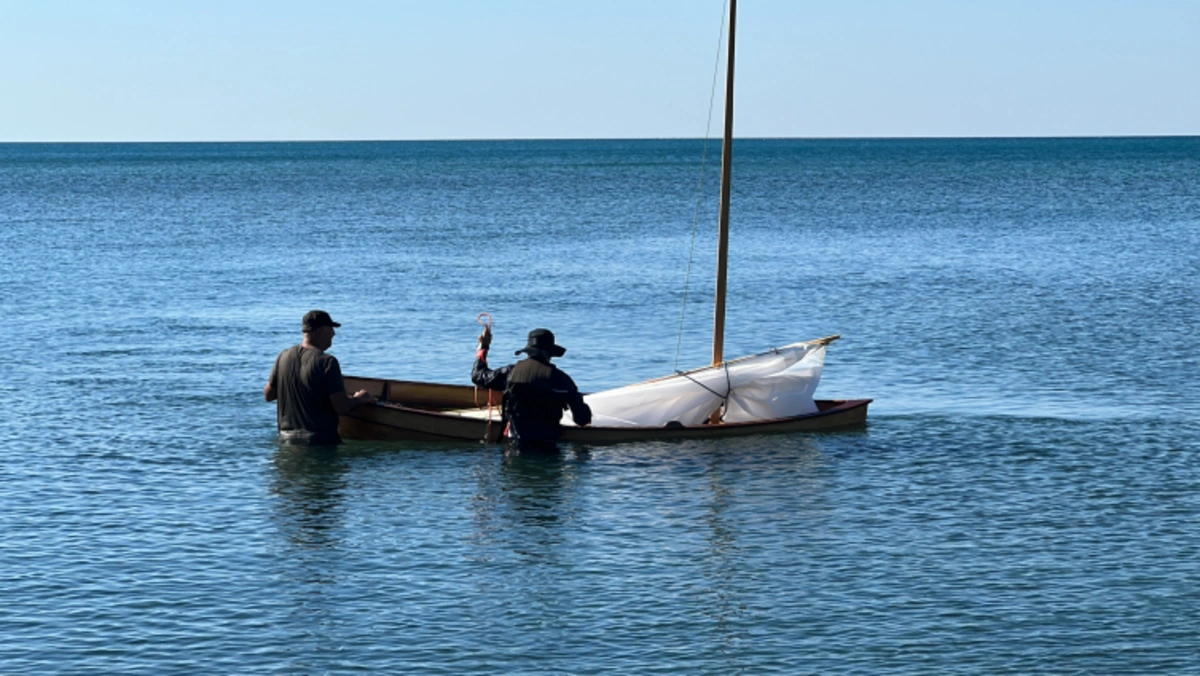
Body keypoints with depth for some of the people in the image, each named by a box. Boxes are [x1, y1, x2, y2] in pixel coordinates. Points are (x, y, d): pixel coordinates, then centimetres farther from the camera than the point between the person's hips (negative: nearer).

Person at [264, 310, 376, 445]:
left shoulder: (284, 356, 6)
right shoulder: (327, 362, -12)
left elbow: (268, 395, 16)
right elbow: (342, 408, -14)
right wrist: (359, 399, 6)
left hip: (286, 438, 7)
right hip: (320, 439, -6)